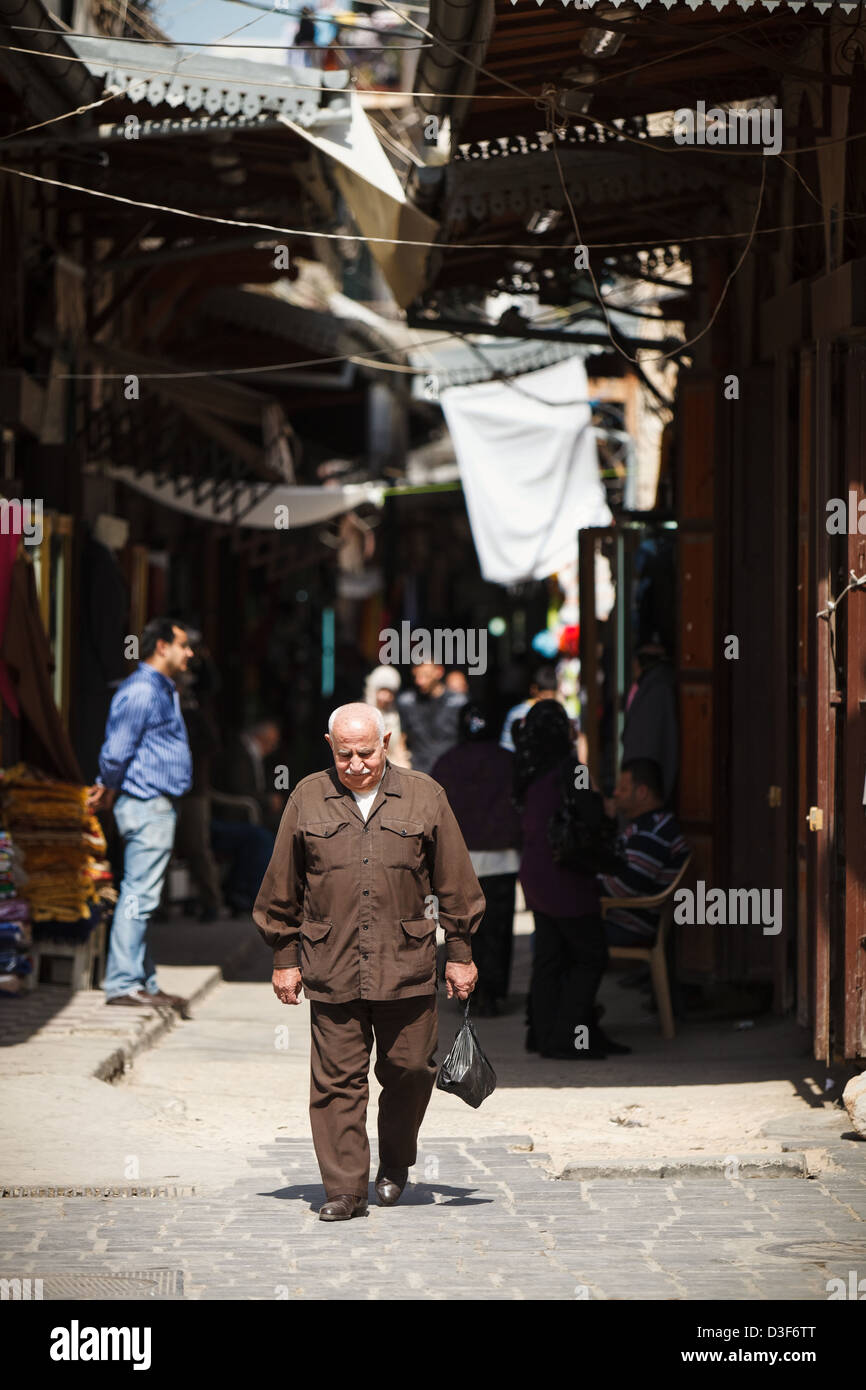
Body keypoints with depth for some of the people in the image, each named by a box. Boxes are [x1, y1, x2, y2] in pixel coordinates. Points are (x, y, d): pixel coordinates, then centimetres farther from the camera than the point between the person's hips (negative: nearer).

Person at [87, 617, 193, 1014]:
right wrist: (110, 791, -2)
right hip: (146, 806, -10)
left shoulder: (162, 691, 19)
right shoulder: (141, 691, -14)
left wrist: (107, 791, 15)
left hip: (158, 806, 10)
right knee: (139, 896, -10)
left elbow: (117, 756, 24)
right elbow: (116, 752, -16)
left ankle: (144, 983, 15)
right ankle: (123, 984, -9)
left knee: (140, 897, 12)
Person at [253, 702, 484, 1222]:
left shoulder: (424, 797, 5)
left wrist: (460, 954, 7)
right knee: (337, 1080, -2)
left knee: (410, 1070, 4)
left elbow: (455, 882, 8)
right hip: (331, 969, 0)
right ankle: (345, 1188, 3)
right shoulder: (308, 799, 6)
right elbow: (282, 888, 10)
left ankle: (395, 1164, 28)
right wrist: (285, 958, 9)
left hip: (407, 967, 0)